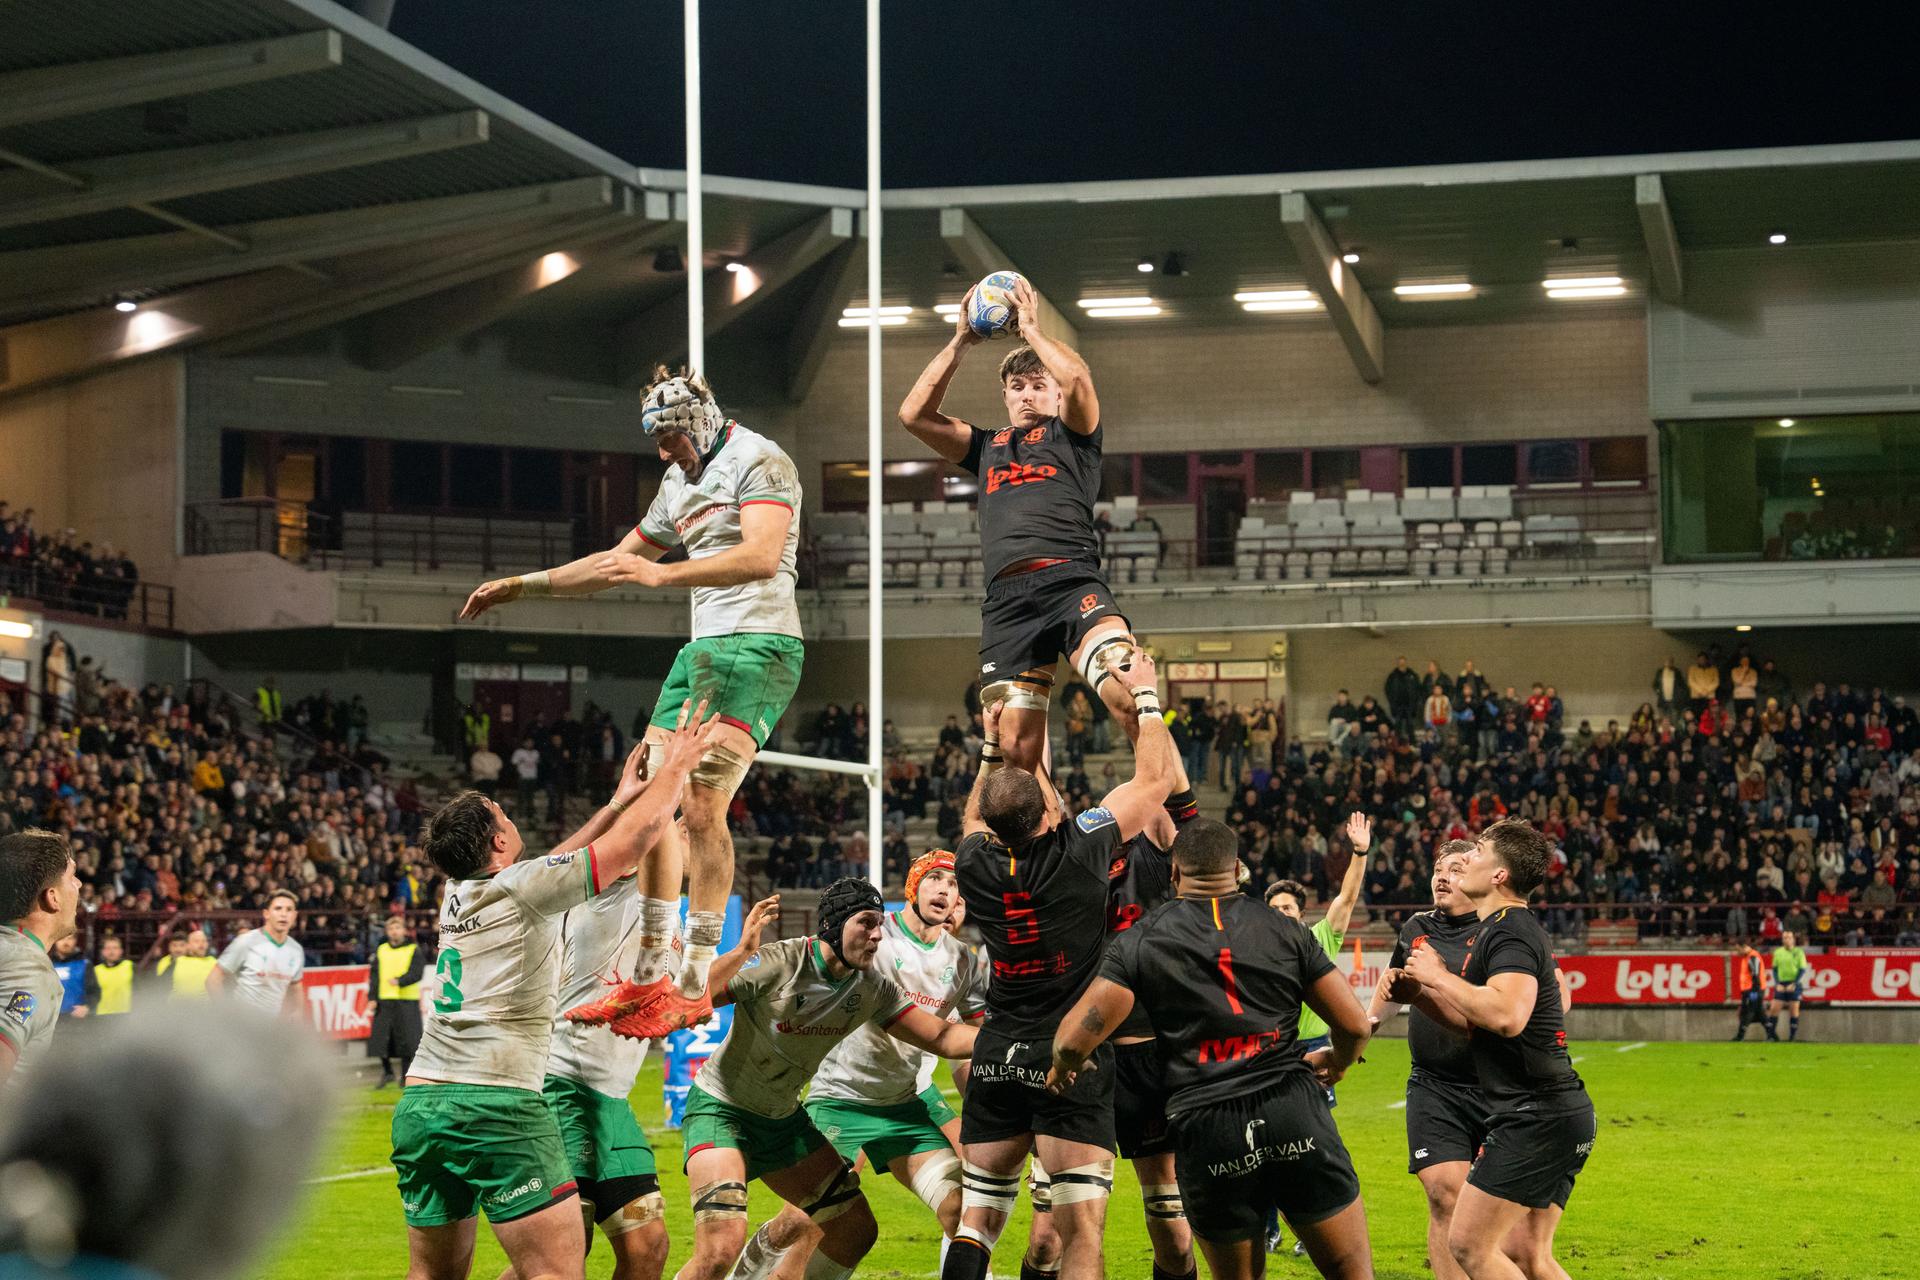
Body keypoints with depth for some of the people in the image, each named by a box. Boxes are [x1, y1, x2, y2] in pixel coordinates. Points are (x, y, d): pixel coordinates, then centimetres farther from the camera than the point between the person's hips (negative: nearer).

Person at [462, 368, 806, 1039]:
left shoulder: (757, 462, -6)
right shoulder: (680, 484, 22)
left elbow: (763, 556, -24)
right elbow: (617, 563, 34)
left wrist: (662, 574, -29)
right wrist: (522, 585, 31)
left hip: (757, 645, -9)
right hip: (702, 649, 9)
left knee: (702, 805, -17)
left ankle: (694, 982, -16)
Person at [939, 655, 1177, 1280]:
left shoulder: (975, 864, -2)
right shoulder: (1079, 849, -14)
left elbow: (977, 822, 27)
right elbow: (1155, 779, 2)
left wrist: (991, 748, 31)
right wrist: (1146, 698, 14)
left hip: (996, 1057, 5)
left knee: (975, 1220, 11)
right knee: (1081, 1228, -8)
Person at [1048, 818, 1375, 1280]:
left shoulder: (1140, 941, 5)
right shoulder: (1284, 930, 10)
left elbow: (1075, 1038, -3)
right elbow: (1354, 1026, 10)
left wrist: (1062, 1068, 21)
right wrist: (1335, 1062, 33)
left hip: (1204, 1128, 0)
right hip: (1295, 1112, 0)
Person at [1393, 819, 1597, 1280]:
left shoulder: (1509, 931, -14)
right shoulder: (1509, 927, 20)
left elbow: (1507, 1016, -31)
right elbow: (1477, 1024, 26)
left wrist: (1440, 977, -18)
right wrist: (1419, 994, 12)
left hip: (1536, 1116, -11)